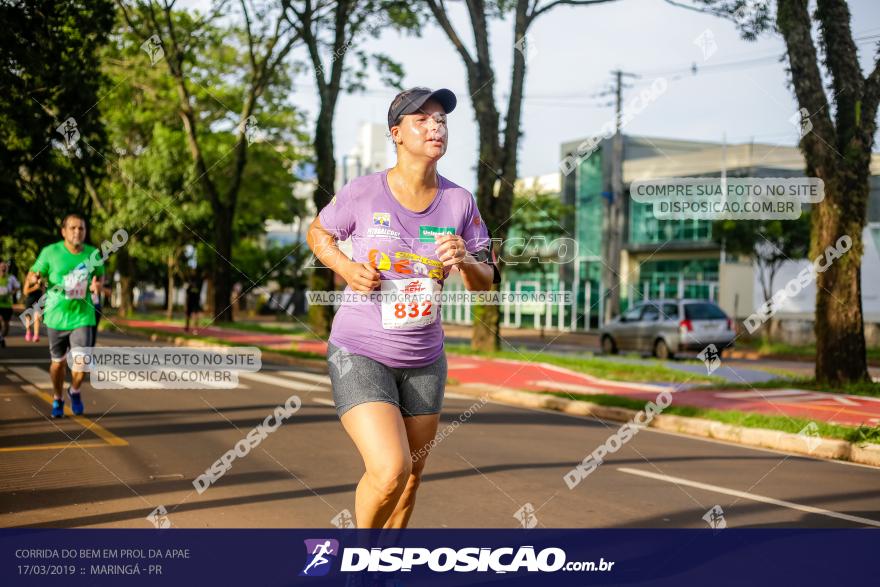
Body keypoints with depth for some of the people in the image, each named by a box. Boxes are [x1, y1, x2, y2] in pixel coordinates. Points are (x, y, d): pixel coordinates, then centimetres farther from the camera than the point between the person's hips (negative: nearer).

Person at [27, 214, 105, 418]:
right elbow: (33, 273, -1)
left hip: (82, 316, 0)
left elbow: (101, 276, 14)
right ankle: (57, 399, 37)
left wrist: (98, 284, -9)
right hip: (56, 317, 0)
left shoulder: (93, 254, -2)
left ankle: (75, 391, 22)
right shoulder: (50, 252, -8)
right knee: (58, 362, 12)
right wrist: (34, 276, -25)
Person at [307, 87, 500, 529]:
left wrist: (466, 261, -18)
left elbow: (485, 282, 5)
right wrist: (345, 267, -12)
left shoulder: (460, 202, -2)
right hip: (359, 354, -4)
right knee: (390, 471, -20)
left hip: (424, 361, 5)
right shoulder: (363, 193, -11)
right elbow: (318, 233, 8)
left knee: (411, 478, 14)